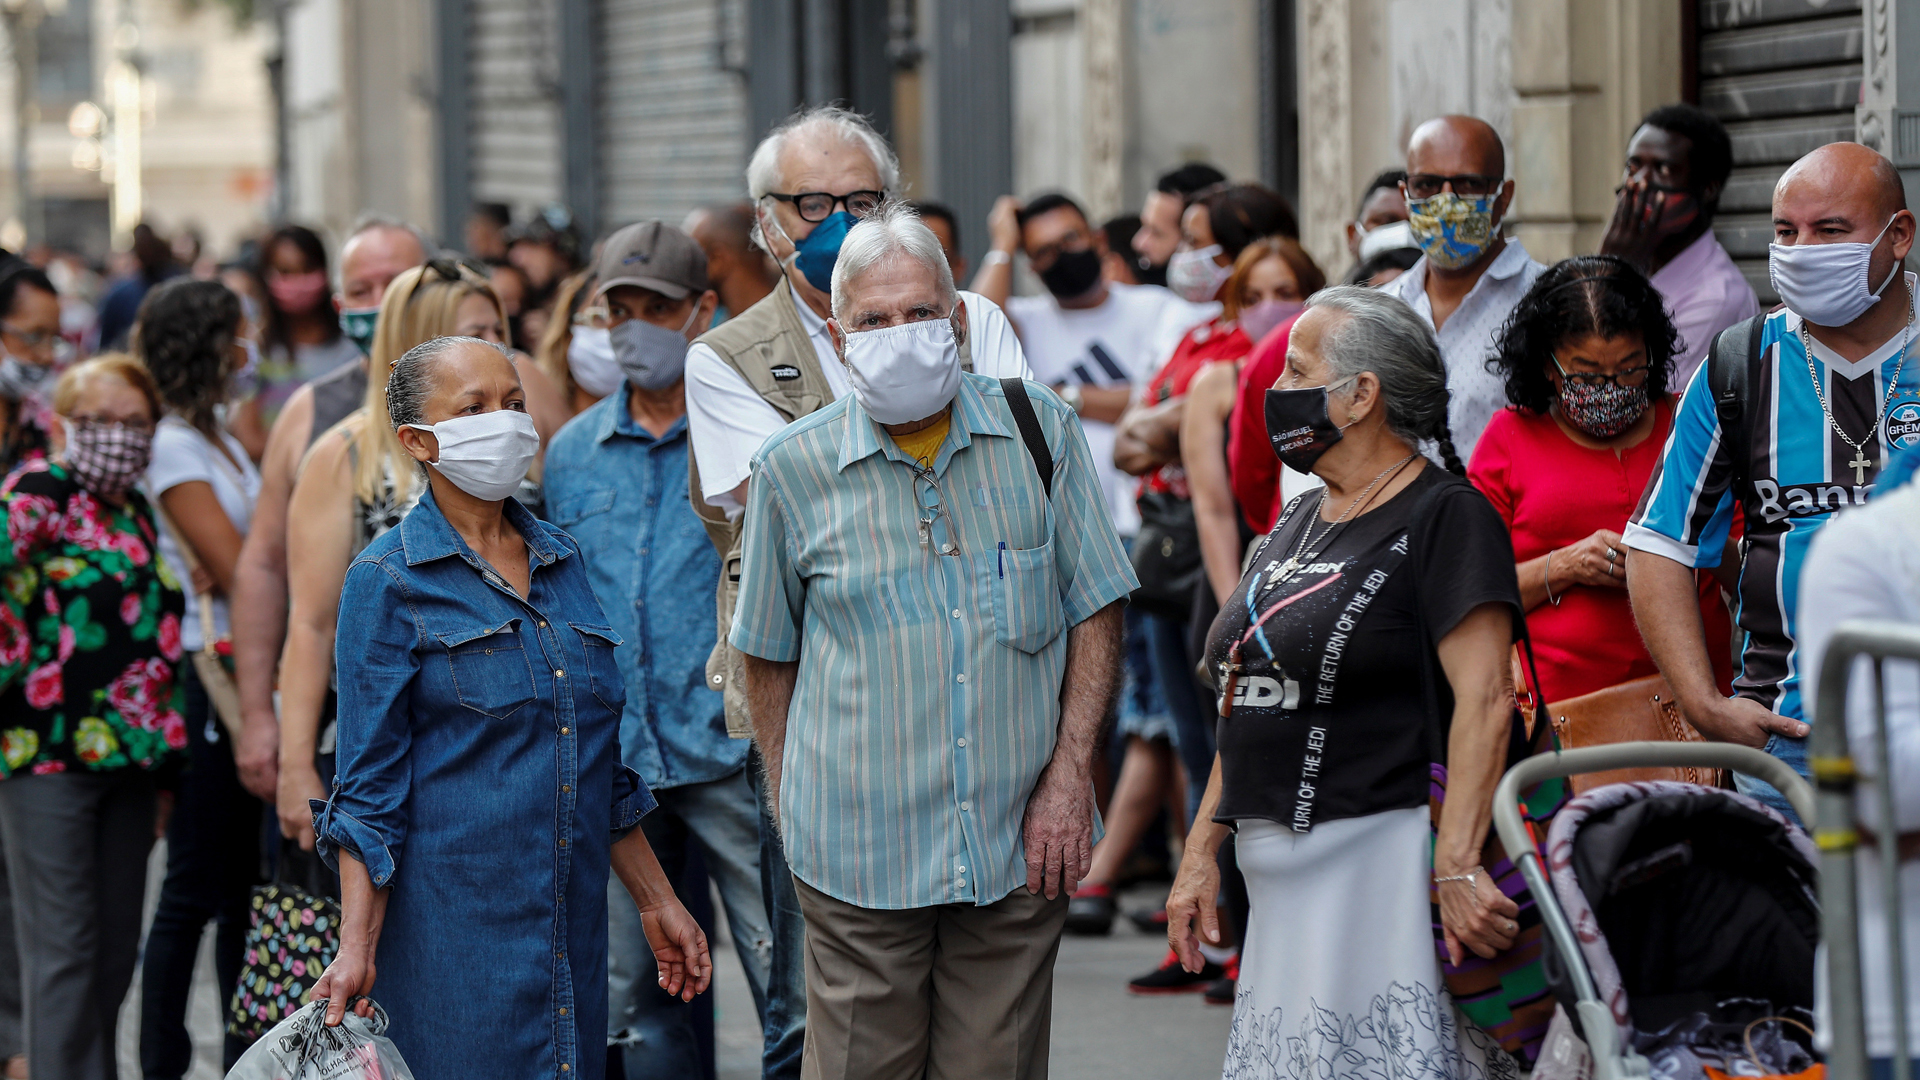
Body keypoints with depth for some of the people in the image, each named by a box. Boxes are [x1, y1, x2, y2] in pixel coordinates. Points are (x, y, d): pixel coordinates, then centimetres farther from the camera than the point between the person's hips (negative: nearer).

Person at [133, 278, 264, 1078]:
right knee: (194, 888, -4)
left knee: (242, 882, 12)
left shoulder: (218, 438, 15)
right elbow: (237, 573, -16)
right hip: (208, 676, -9)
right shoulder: (177, 446, -12)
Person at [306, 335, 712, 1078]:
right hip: (452, 925, -5)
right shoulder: (388, 582, -4)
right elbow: (370, 786, -6)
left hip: (574, 925, 5)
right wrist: (356, 946, -15)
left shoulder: (563, 561, 12)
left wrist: (657, 902, 19)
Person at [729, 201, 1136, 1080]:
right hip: (858, 847, -1)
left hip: (1019, 842, 1)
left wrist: (1070, 773, -3)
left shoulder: (1040, 432, 1)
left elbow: (1095, 610, 5)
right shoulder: (793, 470, -1)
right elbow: (769, 653, 9)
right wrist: (791, 805, 6)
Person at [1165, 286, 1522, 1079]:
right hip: (1282, 873, 8)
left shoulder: (1445, 517, -8)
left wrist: (1457, 865, -25)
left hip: (1384, 857, -8)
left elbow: (1484, 701, -17)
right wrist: (1200, 850, 16)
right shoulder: (1298, 523, 18)